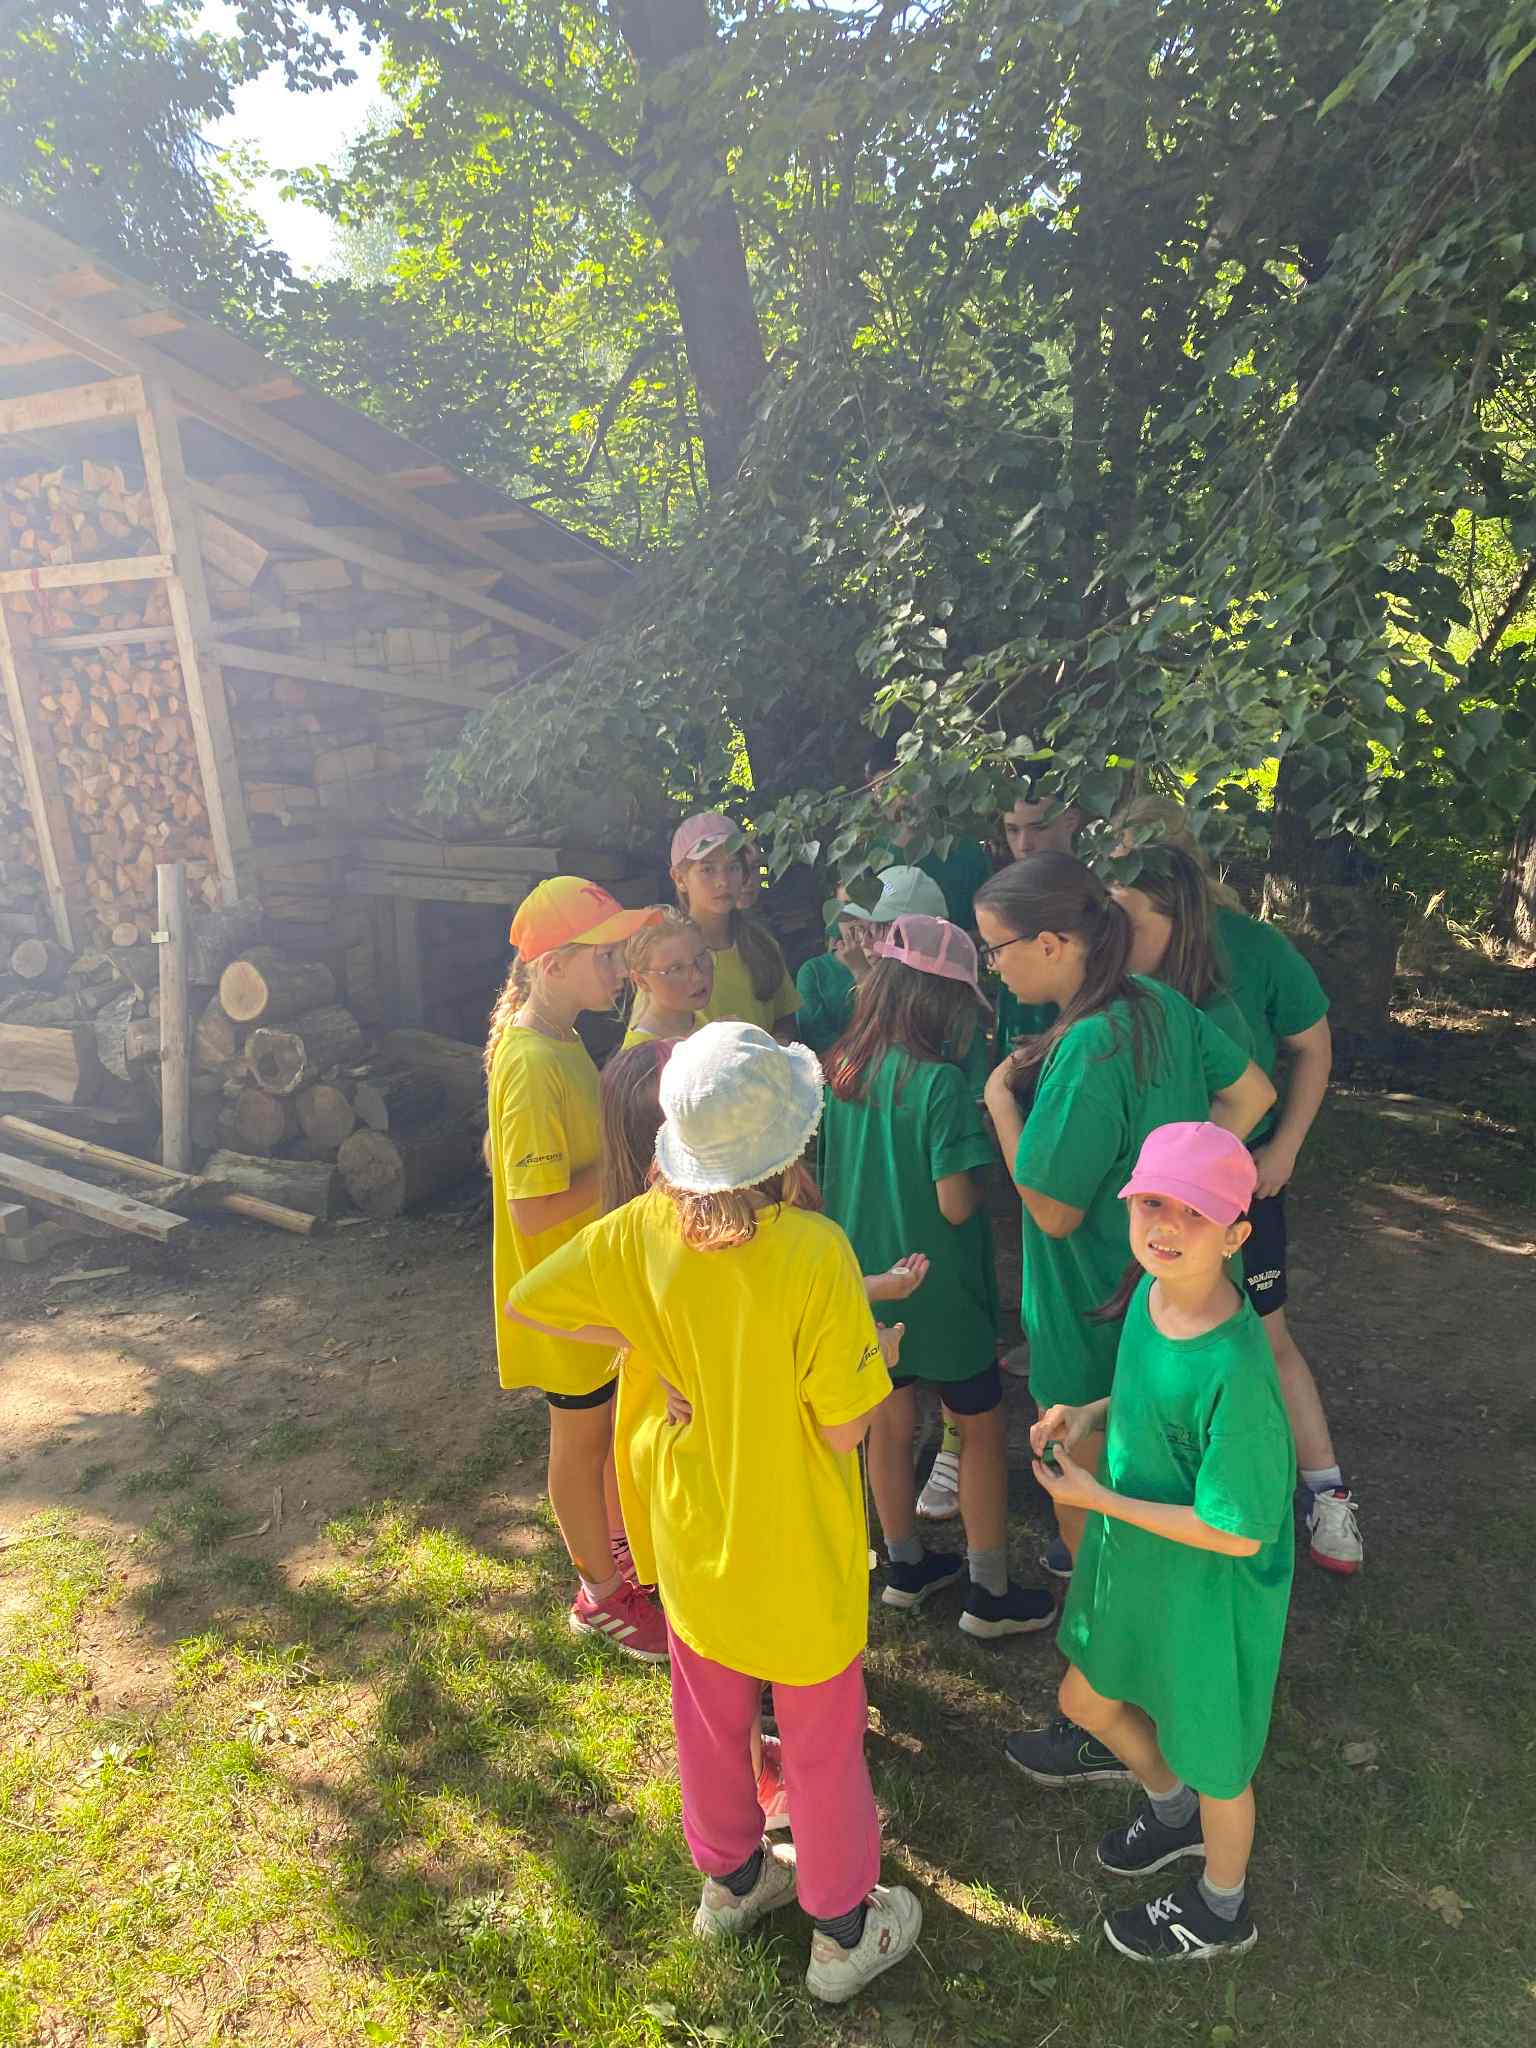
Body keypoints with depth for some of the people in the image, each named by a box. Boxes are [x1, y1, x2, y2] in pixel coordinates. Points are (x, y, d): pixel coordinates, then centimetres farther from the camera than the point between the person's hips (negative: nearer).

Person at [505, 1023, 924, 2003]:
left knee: (711, 1719, 27)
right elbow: (846, 1428, -23)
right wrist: (882, 1351, -4)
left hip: (694, 1533, 4)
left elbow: (528, 1303, -5)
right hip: (797, 1552, -4)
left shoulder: (644, 1229, -17)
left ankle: (730, 1878, 51)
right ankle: (846, 1931, 41)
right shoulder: (815, 1251, -30)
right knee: (822, 1743, 19)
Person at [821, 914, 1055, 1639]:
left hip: (866, 1284, 6)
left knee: (890, 1422, 20)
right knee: (982, 1429, 13)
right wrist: (981, 1140, -5)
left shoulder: (841, 1071, -3)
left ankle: (906, 1566, 37)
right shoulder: (940, 1083, -23)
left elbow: (828, 1178, 6)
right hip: (937, 1292, -6)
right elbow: (957, 1205, -22)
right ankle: (990, 1593, 23)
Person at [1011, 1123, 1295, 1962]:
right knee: (1087, 1701, 27)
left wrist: (1096, 1497, -23)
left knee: (1211, 1758, 21)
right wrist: (1090, 1414, -9)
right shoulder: (1151, 1289, -13)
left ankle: (1218, 1909, 52)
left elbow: (1238, 1532, -28)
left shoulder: (1234, 1368, -36)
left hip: (1209, 1591, -7)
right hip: (1134, 1565, 7)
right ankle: (1169, 1810, 58)